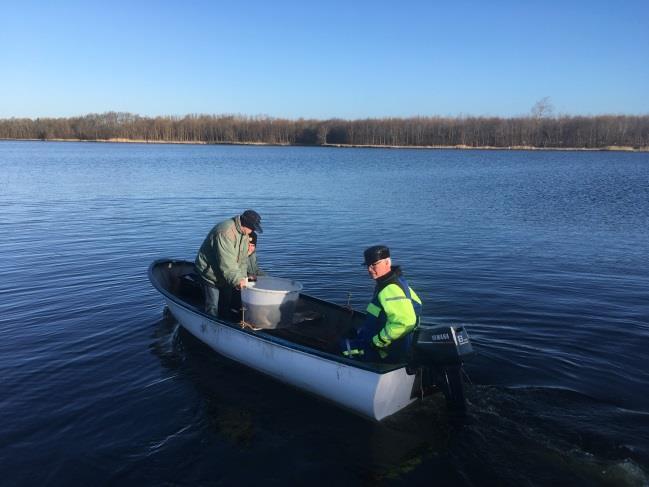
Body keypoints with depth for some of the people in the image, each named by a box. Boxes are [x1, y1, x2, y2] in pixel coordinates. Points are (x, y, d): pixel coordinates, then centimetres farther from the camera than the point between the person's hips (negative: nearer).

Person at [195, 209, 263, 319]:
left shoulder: (244, 234, -3)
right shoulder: (225, 232, -32)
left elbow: (243, 258, -2)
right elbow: (226, 263, -35)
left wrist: (242, 277, -13)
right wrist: (237, 280, -36)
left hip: (225, 275, 9)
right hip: (211, 273, -9)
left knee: (226, 303, 18)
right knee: (213, 306, -3)